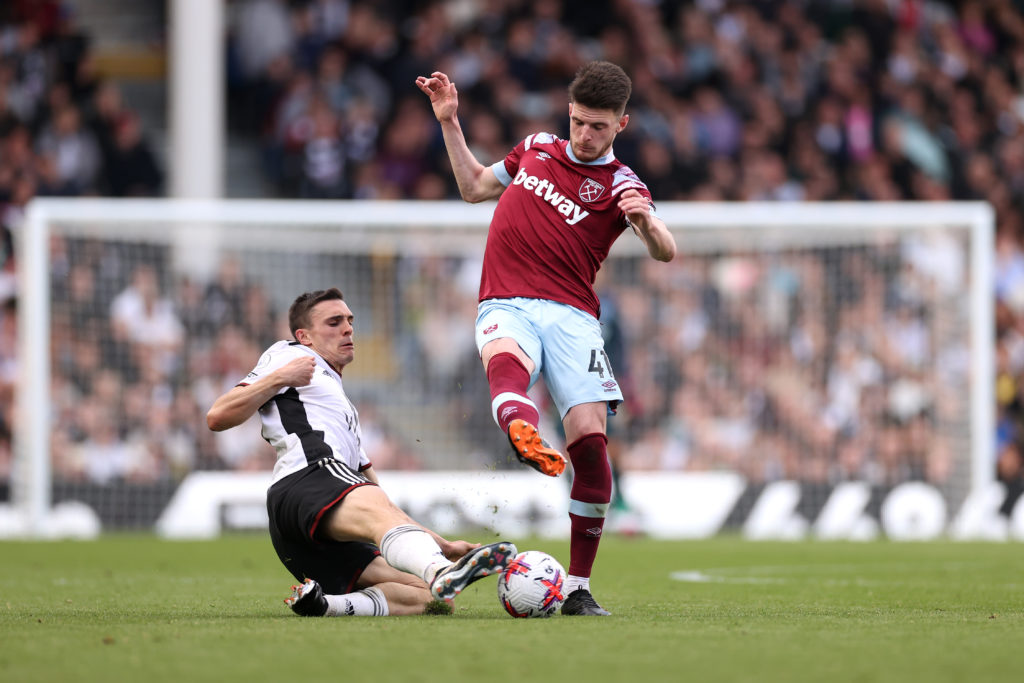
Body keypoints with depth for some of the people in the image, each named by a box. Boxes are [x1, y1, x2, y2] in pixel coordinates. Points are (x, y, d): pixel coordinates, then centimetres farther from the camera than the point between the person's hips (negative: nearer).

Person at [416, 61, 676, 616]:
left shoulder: (620, 185, 6)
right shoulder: (535, 149, 20)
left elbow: (666, 252, -10)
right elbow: (474, 186, 36)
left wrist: (647, 222, -32)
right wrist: (449, 122, 28)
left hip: (571, 315, -1)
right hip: (506, 306, 1)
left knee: (590, 443, -15)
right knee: (506, 363, -37)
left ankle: (578, 588, -4)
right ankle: (527, 442, -72)